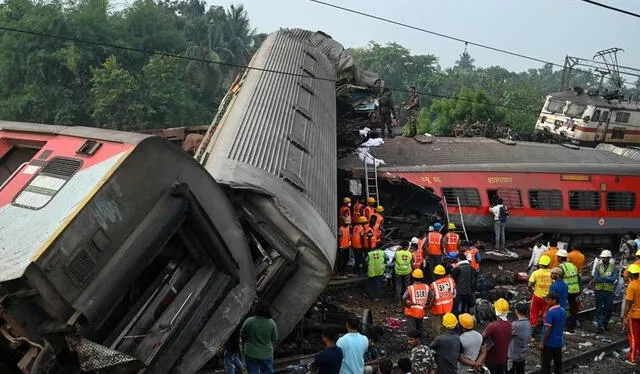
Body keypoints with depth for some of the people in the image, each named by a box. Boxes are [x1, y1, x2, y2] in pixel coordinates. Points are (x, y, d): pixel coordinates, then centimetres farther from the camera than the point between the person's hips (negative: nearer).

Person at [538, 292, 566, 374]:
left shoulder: (550, 312, -21)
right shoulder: (563, 311, 4)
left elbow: (548, 329, -21)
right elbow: (562, 326, 13)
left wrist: (542, 343, -16)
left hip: (549, 342, -8)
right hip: (559, 341, 8)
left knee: (546, 364, 1)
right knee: (558, 362, 15)